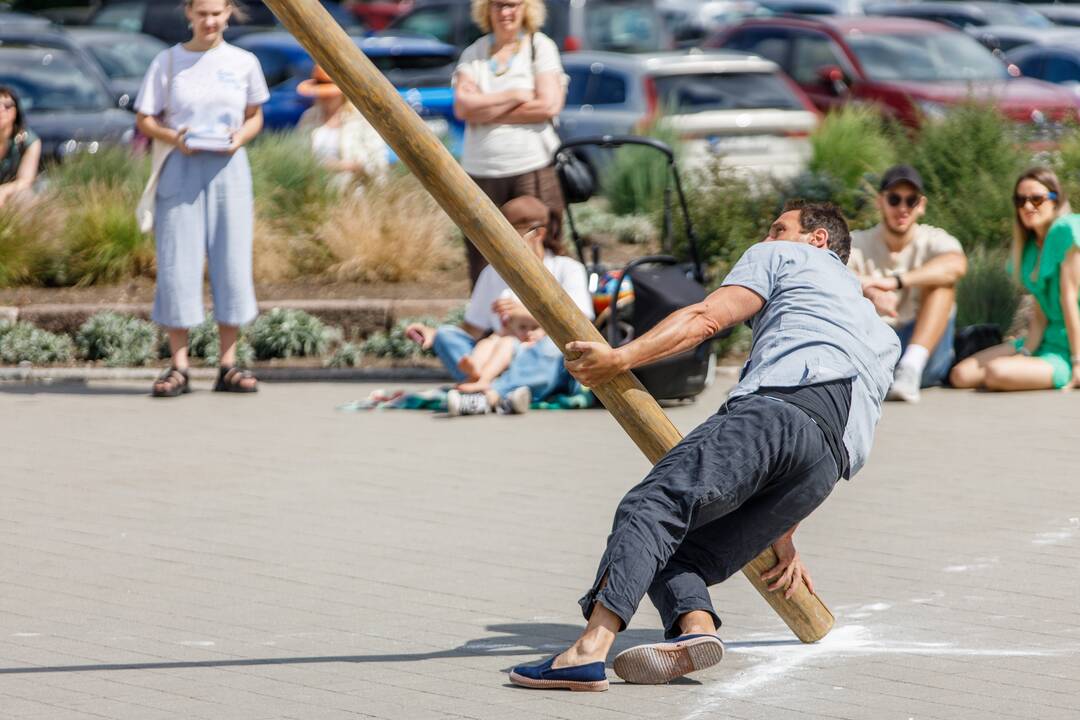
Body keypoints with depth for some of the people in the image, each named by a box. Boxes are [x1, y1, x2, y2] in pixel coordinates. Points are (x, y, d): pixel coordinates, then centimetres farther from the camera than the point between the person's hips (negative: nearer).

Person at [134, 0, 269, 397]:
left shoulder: (244, 63, 6)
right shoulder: (168, 61, 2)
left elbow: (255, 116, 15)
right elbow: (144, 119, 5)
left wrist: (241, 137, -6)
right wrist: (172, 137, -15)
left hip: (228, 169, 1)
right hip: (181, 169, -1)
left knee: (232, 264, -1)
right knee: (178, 264, -4)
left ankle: (228, 364, 7)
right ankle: (178, 367, 1)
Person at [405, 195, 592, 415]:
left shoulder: (567, 269, 9)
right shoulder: (493, 274, 22)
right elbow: (473, 330, 19)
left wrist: (529, 314, -14)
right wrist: (434, 333, 2)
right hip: (500, 365, 4)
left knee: (554, 344, -37)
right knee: (446, 335, -17)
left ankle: (490, 394, -59)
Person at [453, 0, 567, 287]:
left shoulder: (541, 46, 5)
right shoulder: (473, 54, 12)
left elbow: (549, 105, -8)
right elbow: (462, 107, -2)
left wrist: (486, 110, -4)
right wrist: (514, 96, -8)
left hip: (532, 169, -3)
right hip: (481, 173, 3)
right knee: (482, 268, 0)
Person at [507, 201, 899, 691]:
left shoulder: (784, 259, 26)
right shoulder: (882, 337, 43)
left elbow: (707, 318, 6)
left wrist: (621, 357, -2)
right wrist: (783, 539, 36)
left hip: (775, 407, -7)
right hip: (832, 461, 7)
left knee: (652, 506, -20)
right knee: (681, 553, 7)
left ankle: (590, 649, -42)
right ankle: (694, 628, -28)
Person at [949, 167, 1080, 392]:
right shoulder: (1030, 246, 10)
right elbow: (1040, 312, 4)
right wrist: (1025, 353, -11)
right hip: (1045, 340, 8)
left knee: (997, 372, -30)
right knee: (961, 375, -3)